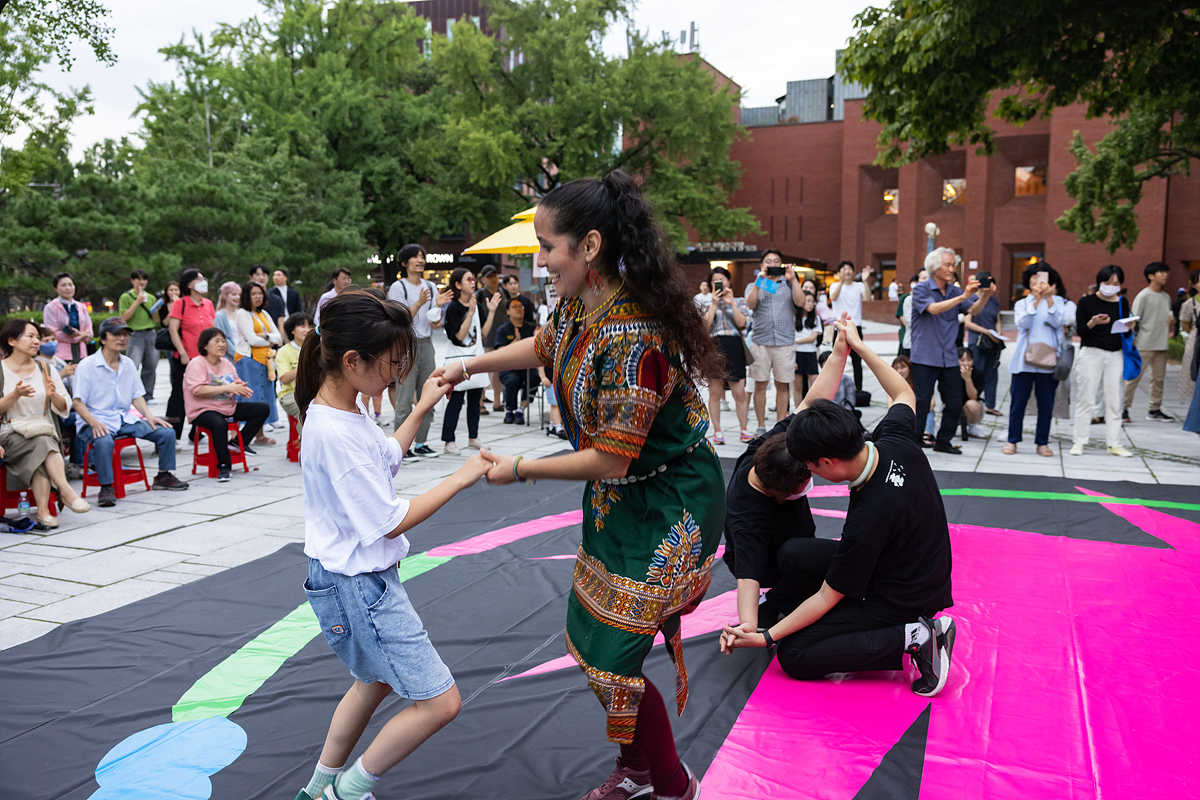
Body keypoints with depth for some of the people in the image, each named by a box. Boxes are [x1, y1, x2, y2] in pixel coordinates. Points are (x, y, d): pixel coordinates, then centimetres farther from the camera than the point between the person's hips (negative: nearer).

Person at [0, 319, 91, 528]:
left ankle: (43, 512, -40)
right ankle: (65, 490, -42)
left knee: (38, 455, -32)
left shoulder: (46, 370, 15)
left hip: (44, 431, 2)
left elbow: (64, 410, 11)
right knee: (43, 442, -35)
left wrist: (53, 395, -9)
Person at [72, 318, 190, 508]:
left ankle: (164, 476, 9)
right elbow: (78, 403, -10)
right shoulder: (87, 365, -6)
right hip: (96, 422, -6)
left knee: (167, 432, -9)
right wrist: (94, 423, -27)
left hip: (125, 419, 6)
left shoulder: (128, 364, 13)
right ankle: (106, 487, -24)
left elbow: (137, 396, 16)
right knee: (104, 441, -40)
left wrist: (149, 416, -2)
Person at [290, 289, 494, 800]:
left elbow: (384, 461, 19)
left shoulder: (349, 408, 1)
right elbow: (390, 522, -23)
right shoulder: (334, 433, -28)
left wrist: (422, 408, 13)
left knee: (375, 682, 28)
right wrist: (461, 477, -17)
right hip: (357, 585, -10)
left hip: (365, 578, 10)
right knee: (440, 702, -3)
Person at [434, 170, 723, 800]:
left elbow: (612, 458, -27)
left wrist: (520, 470, -15)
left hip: (665, 505, -9)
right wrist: (469, 366, 17)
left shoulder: (633, 338, -32)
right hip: (617, 496, 9)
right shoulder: (579, 305, -4)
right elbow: (546, 346, 20)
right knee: (590, 636, 18)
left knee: (614, 657, -2)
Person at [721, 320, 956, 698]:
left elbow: (827, 598, -22)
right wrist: (858, 345, 17)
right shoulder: (895, 440, -14)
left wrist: (766, 636, -14)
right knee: (794, 551, 7)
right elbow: (904, 394, 12)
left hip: (902, 600, -9)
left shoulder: (868, 519, -33)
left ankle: (912, 640, -13)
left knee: (794, 657, -10)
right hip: (924, 574, 9)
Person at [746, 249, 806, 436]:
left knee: (783, 385, 3)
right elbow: (750, 304, -7)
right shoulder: (754, 285, 12)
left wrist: (793, 280, -11)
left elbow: (800, 301, -4)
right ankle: (761, 426, 10)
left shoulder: (789, 284, 13)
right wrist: (759, 281, -13)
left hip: (785, 341, 0)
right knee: (760, 384, 1)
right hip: (760, 341, 0)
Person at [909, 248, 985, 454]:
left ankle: (943, 441, 21)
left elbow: (973, 310, -1)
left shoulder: (954, 291, 12)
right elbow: (933, 309, -21)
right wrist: (963, 296, -29)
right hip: (925, 357, -5)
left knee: (955, 403, 7)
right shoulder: (921, 289, -4)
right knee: (921, 402, -5)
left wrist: (985, 296, -21)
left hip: (949, 358, 5)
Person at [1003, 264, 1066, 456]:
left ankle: (1042, 442, 13)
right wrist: (1036, 300, -15)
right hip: (1024, 360, 0)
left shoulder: (1057, 302, 9)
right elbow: (1023, 323, -9)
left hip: (1048, 360, 1)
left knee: (1046, 404, 4)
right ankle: (1012, 441, 11)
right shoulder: (1022, 303, 9)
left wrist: (1049, 298, -13)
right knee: (1018, 402, 2)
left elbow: (1057, 322, -8)